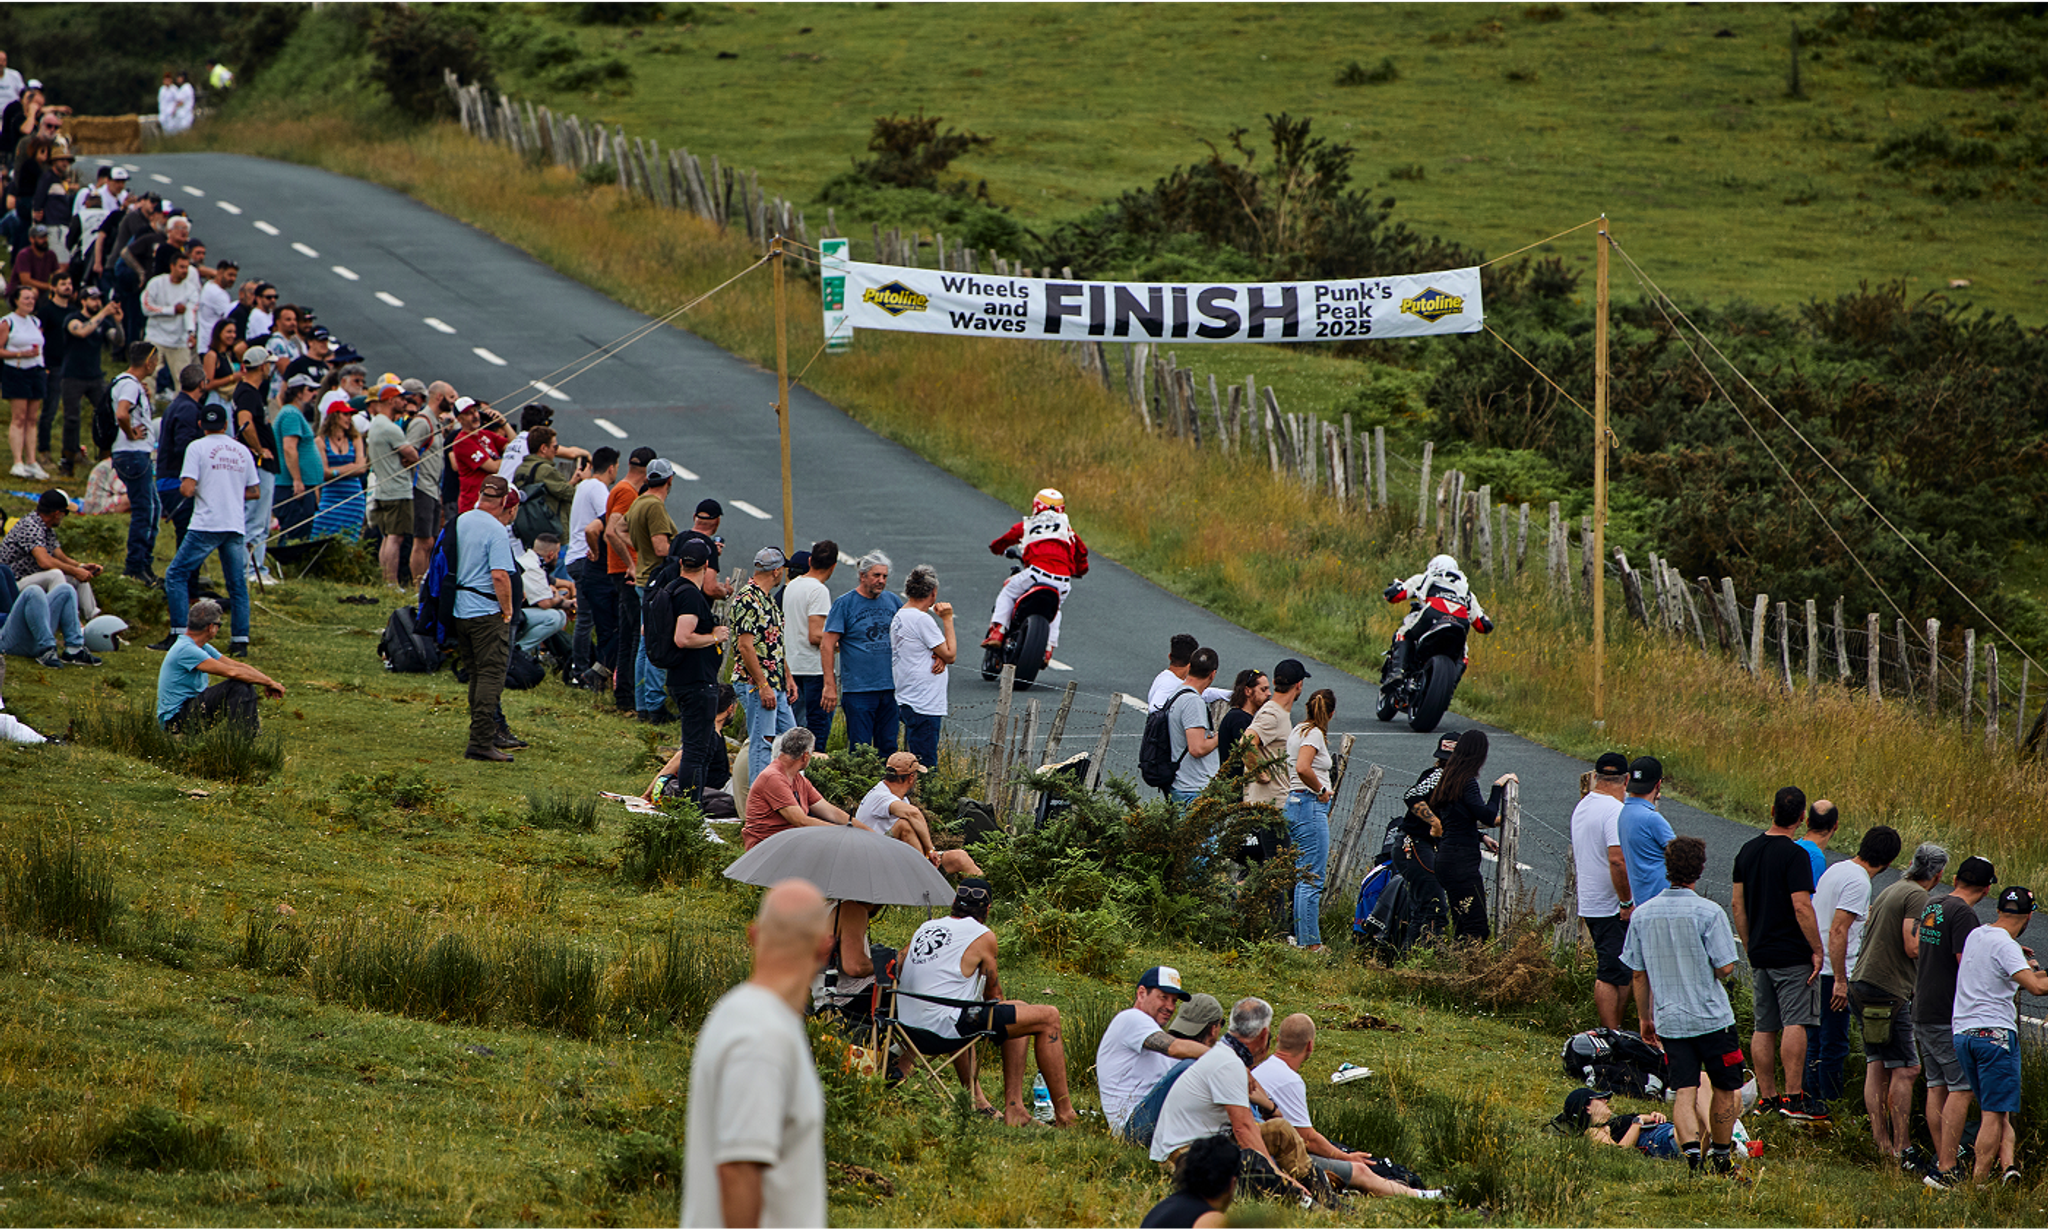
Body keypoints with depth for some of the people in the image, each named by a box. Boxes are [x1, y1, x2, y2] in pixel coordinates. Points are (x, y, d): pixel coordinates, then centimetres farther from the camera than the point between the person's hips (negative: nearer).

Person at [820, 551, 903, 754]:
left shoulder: (893, 601, 10)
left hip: (889, 689, 5)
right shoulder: (844, 604, -4)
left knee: (888, 748, 7)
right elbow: (827, 646, -6)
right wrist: (830, 686, -13)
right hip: (858, 689, -5)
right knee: (860, 748, -6)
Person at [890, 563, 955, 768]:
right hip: (923, 705, -10)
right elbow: (951, 655, -9)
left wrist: (939, 658, -7)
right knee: (925, 765, -11)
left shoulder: (899, 618, 15)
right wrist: (947, 619, -3)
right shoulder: (921, 619, -14)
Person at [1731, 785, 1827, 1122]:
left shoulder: (1748, 851, 8)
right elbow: (1802, 907, -20)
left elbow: (1738, 904, 13)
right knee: (1796, 1024, -9)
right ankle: (1793, 1097, -14)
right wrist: (1817, 950, -12)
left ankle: (1767, 1095, 15)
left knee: (1764, 1028, 11)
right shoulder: (1794, 855, -15)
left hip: (1760, 954, 7)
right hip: (1793, 955, -7)